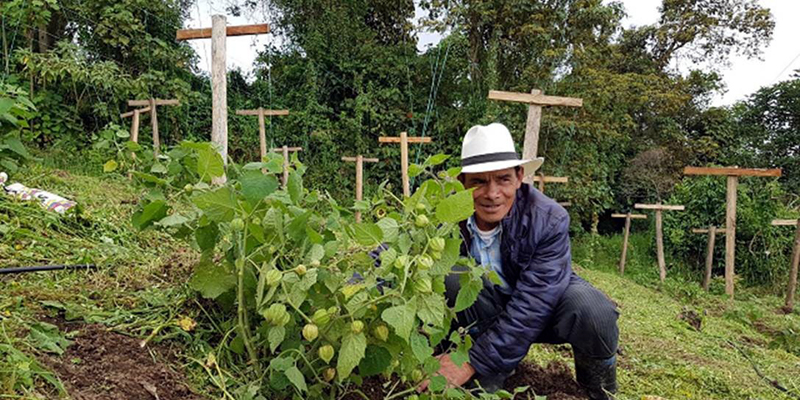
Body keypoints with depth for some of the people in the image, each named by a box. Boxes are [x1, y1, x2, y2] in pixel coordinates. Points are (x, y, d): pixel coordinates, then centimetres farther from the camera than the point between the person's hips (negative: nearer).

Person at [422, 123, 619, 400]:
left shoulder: (549, 220, -28)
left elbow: (532, 306, -32)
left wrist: (472, 362, -35)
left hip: (548, 307, -1)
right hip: (489, 310, 2)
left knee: (592, 311, -35)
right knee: (451, 276, -29)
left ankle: (595, 372, 2)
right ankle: (492, 374, -10)